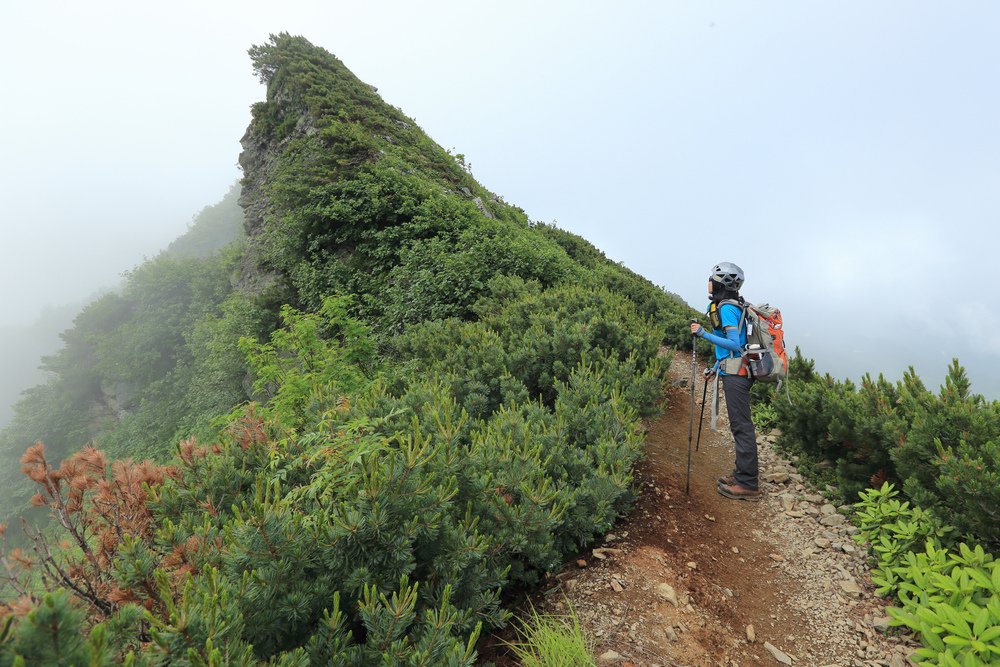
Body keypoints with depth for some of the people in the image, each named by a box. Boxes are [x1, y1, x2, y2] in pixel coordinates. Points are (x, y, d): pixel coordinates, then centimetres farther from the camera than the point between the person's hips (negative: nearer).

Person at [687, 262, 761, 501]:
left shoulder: (727, 308, -14)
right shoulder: (732, 306, 16)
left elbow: (734, 344, -22)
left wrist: (703, 333, -23)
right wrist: (717, 366, 22)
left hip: (735, 374, -10)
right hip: (736, 372, 10)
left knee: (741, 426, -6)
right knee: (740, 425, 15)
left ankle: (747, 485, 0)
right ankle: (742, 474, 24)